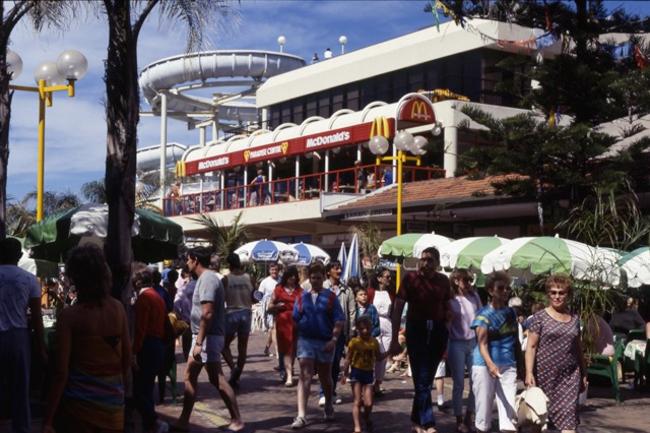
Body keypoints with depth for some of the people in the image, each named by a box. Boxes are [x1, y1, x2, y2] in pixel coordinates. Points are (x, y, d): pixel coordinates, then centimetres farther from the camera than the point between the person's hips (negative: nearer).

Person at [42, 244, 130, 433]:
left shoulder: (69, 316, -12)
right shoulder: (118, 308, -2)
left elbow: (61, 373, -14)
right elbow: (127, 357, 6)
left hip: (80, 402, -3)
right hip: (113, 400, 4)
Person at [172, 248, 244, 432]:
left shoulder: (207, 279, -17)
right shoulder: (206, 278, 15)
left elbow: (207, 314, -24)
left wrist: (199, 342, -25)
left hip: (208, 337, -10)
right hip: (202, 336, 10)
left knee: (217, 379, -6)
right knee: (189, 376, 12)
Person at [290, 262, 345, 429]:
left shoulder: (331, 297, -2)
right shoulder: (302, 298, 5)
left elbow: (339, 321, -7)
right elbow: (295, 320, 9)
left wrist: (334, 340, -16)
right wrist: (297, 338, 7)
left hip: (325, 342, -1)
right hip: (306, 340, 1)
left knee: (325, 377, 16)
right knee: (305, 377, -10)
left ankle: (328, 406, 39)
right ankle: (301, 415, -15)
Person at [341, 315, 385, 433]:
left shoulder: (374, 342, 2)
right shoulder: (354, 342, -9)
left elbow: (378, 356, 14)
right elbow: (348, 359, -5)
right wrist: (345, 374, -9)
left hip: (368, 373, 3)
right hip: (356, 372, -3)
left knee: (368, 403, 0)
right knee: (358, 401, -5)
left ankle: (366, 419, 32)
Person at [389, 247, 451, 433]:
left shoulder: (443, 281, 3)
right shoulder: (411, 278, -7)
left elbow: (447, 308, 12)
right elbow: (398, 309, -6)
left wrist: (447, 335, 4)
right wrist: (394, 339, -10)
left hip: (437, 332, 3)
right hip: (416, 330, -3)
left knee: (426, 378, 11)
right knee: (422, 378, -6)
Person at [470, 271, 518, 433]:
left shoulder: (511, 313, 11)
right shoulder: (483, 314, -6)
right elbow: (482, 343, -17)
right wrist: (490, 364, -33)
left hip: (508, 366, 4)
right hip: (485, 365, -4)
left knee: (510, 408, -2)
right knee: (484, 406, 1)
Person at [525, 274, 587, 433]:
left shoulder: (574, 319, 11)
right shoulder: (540, 317, -1)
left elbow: (578, 348, 18)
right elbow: (531, 347, -5)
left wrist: (584, 374, 18)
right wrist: (529, 373, -14)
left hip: (570, 375, 3)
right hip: (545, 374, -3)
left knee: (569, 414, -7)